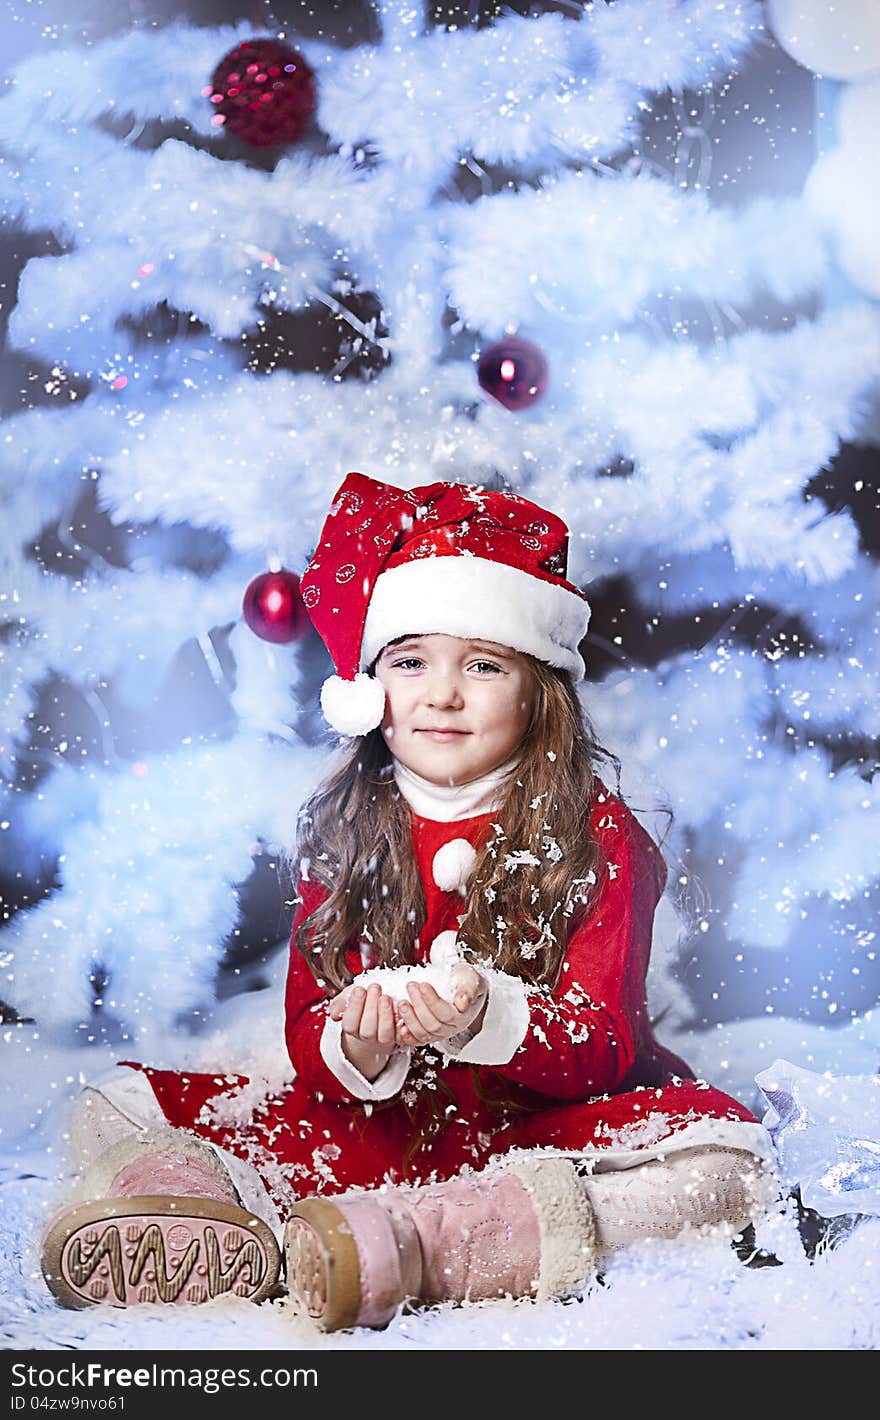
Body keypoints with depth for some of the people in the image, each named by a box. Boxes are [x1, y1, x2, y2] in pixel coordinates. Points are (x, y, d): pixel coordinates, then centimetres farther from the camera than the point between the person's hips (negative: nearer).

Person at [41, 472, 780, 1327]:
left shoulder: (598, 835, -5)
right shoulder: (342, 833, 5)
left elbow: (603, 1052, -14)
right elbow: (307, 1034, 0)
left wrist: (487, 1022, -36)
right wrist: (355, 1049, -25)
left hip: (540, 1131, -2)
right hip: (377, 1128, 3)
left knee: (730, 1156, -32)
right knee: (115, 1109, -6)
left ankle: (400, 1242, -42)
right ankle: (219, 1236, -38)